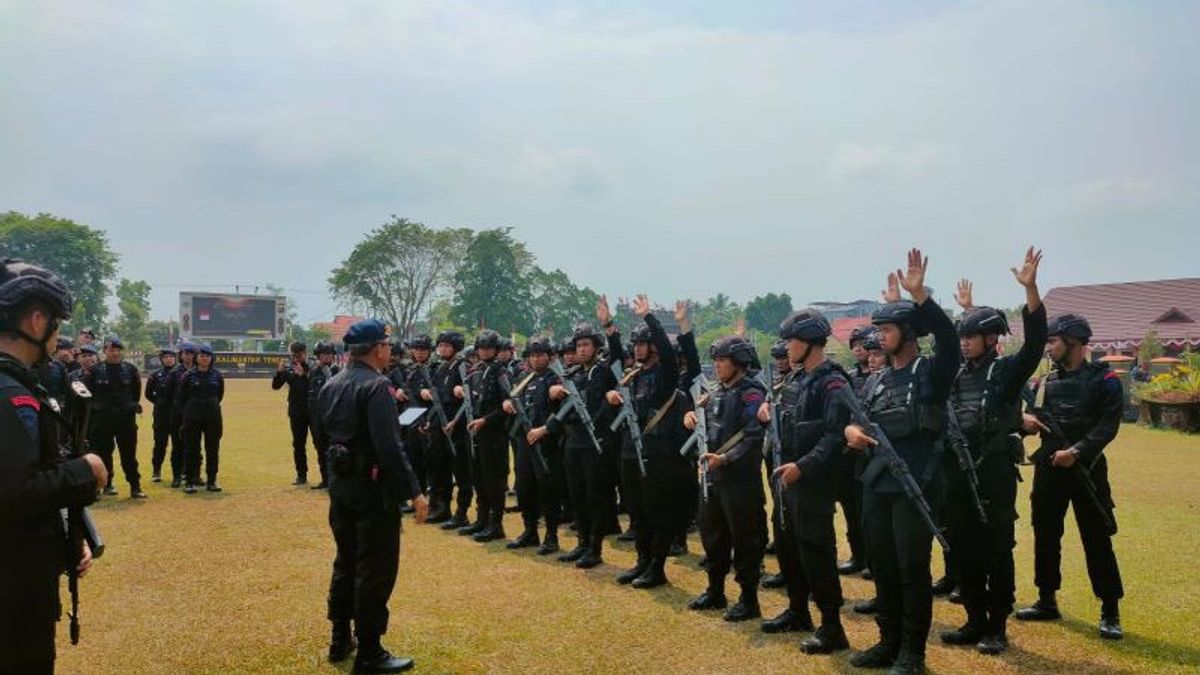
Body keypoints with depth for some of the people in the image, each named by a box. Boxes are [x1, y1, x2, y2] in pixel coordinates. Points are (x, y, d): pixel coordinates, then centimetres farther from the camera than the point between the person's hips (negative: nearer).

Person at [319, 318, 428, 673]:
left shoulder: (331, 385, 8)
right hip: (373, 488, -9)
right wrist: (414, 492, -21)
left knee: (346, 561, 20)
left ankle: (340, 639, 31)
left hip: (340, 484, 9)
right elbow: (390, 447, -25)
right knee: (375, 570, 1)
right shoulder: (376, 386, -19)